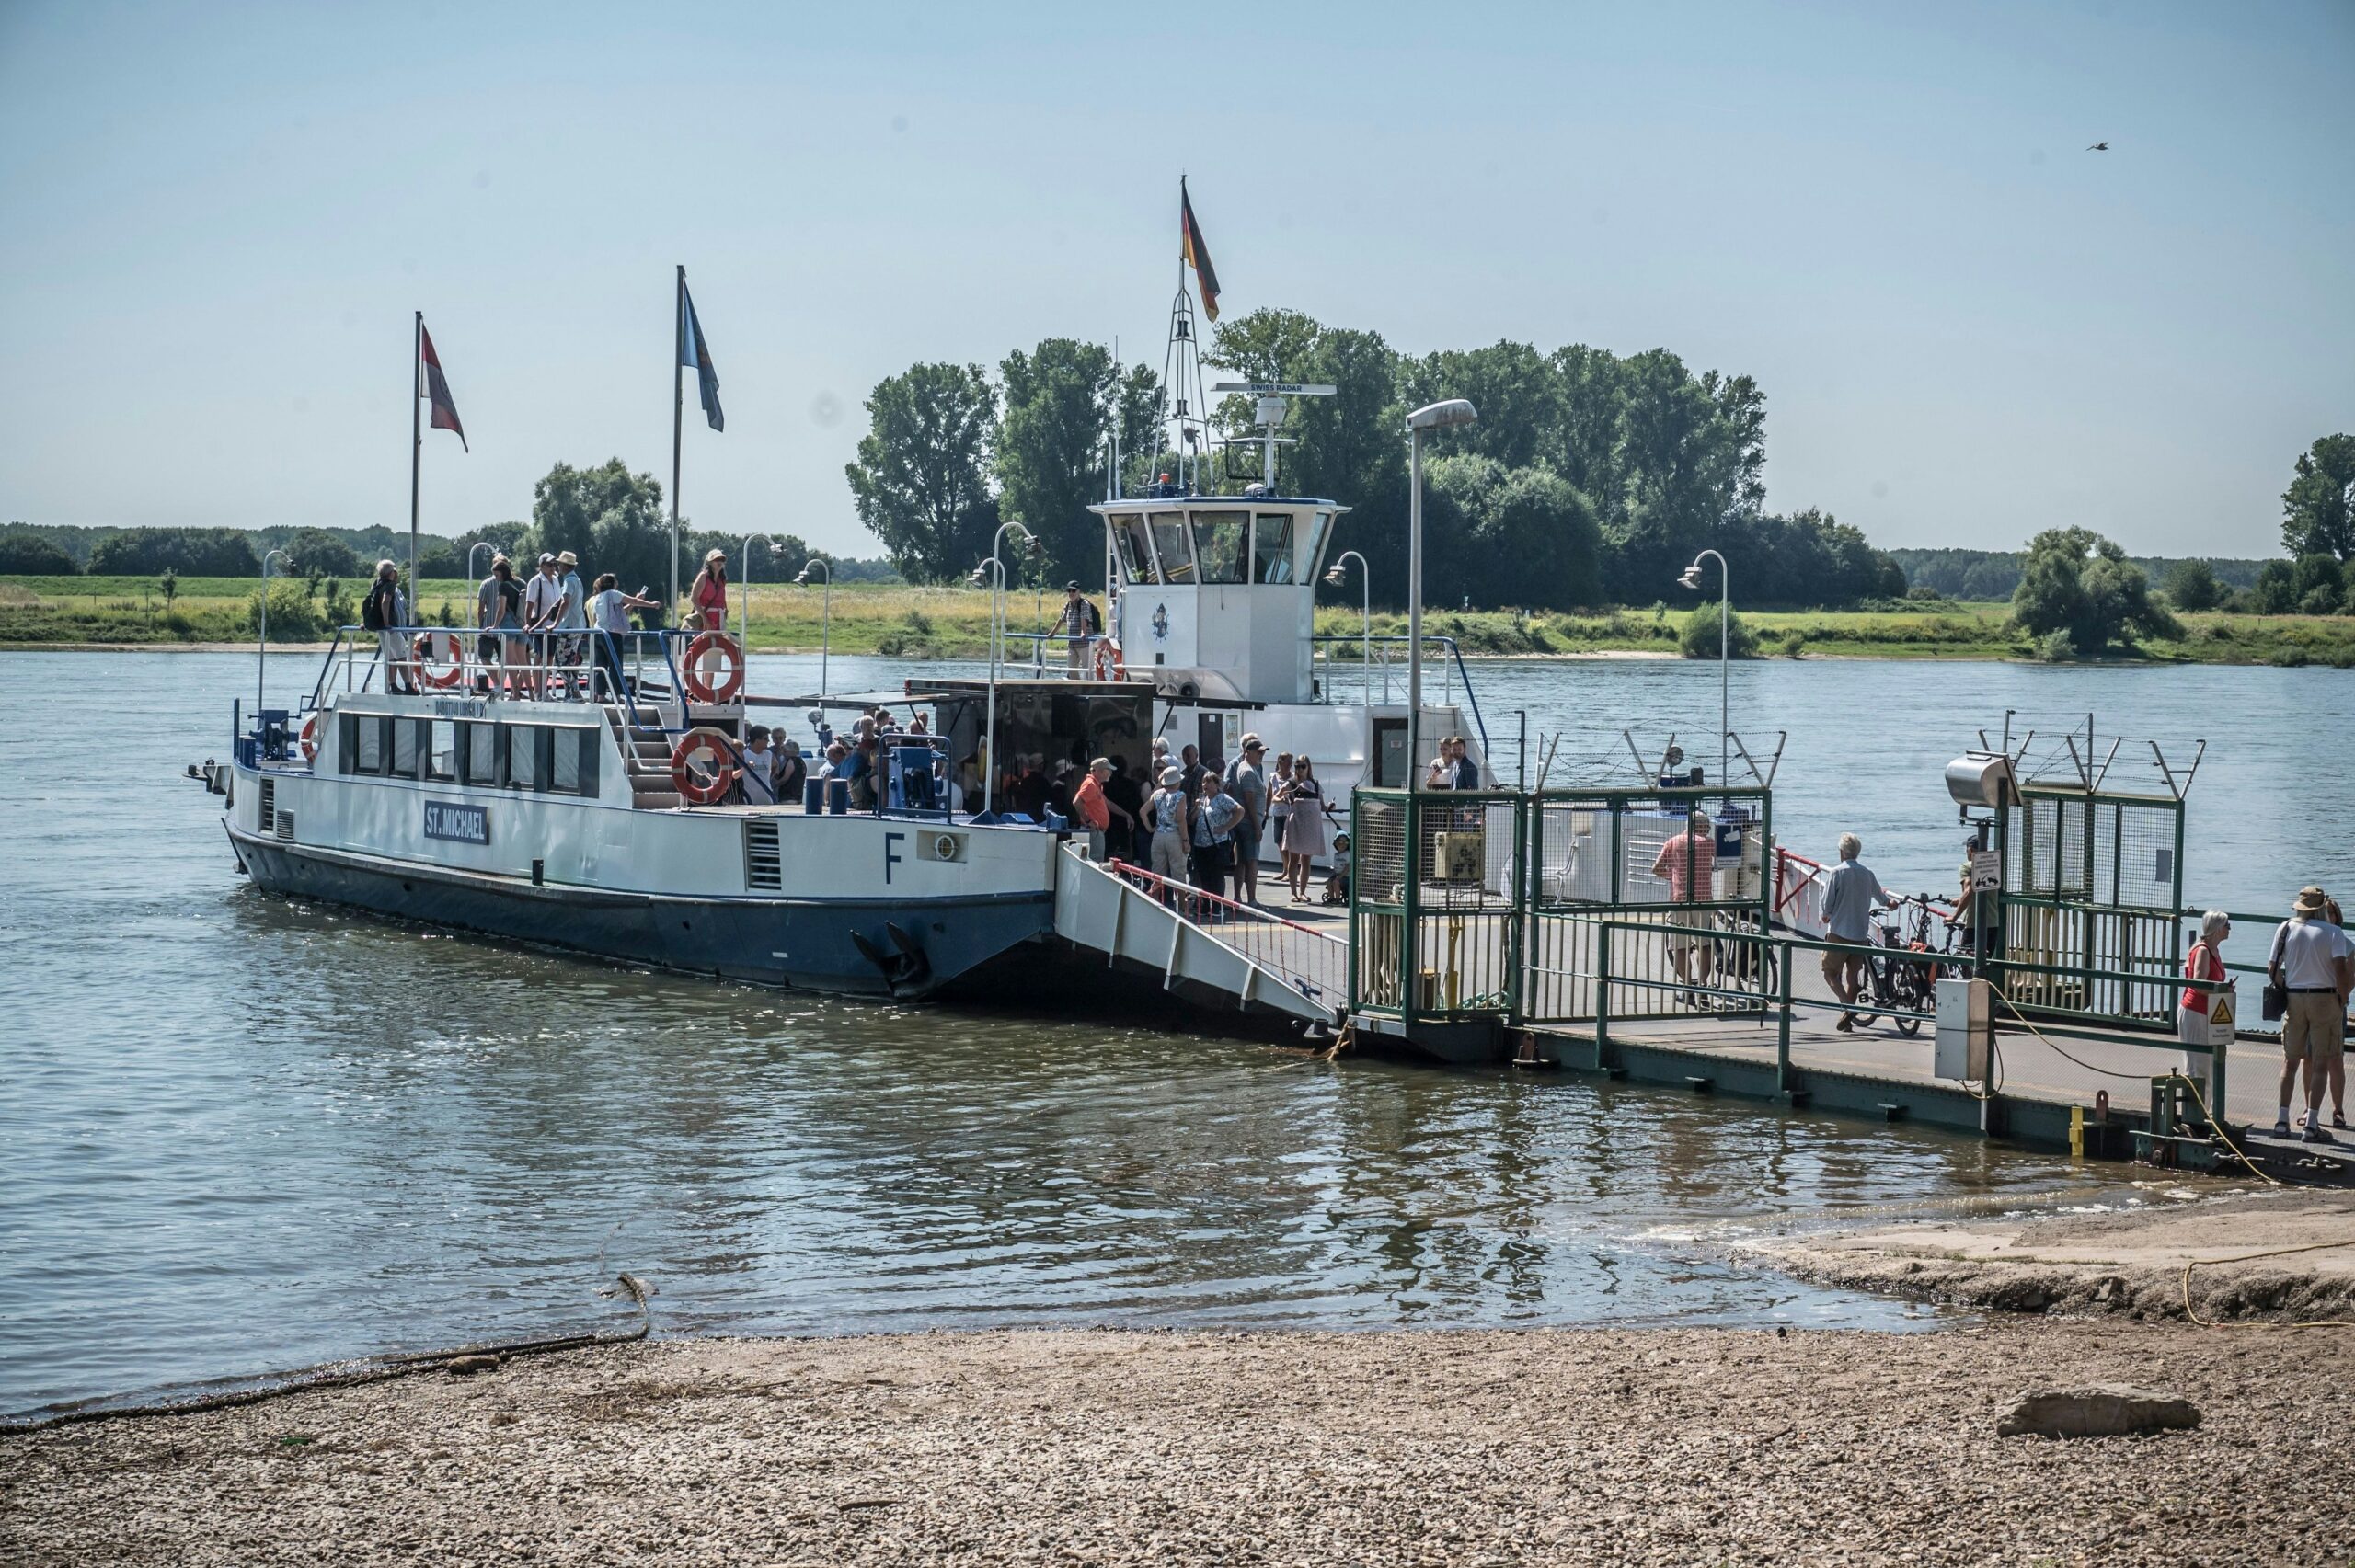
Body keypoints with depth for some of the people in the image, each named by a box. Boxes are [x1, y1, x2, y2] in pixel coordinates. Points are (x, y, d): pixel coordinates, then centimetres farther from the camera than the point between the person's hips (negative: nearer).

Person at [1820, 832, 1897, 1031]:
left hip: (1839, 932, -5)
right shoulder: (1867, 873, 7)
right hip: (1861, 933, 5)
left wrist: (1827, 916, 13)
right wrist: (1889, 902, 48)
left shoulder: (1837, 872, -9)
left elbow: (1827, 903, -10)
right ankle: (1847, 1020, 13)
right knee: (1853, 975, 11)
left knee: (1831, 973, 1)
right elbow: (1880, 896, 24)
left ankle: (1847, 1005, -21)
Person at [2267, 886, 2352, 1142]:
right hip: (2325, 999, -3)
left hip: (2294, 998, 3)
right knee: (2321, 1064, 1)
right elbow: (2341, 970, -15)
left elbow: (2272, 969, 1)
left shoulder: (2286, 929, 3)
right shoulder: (2333, 933, -7)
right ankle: (2312, 1124, -3)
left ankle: (2282, 1121, 9)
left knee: (2290, 1061, 11)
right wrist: (2343, 1001, -4)